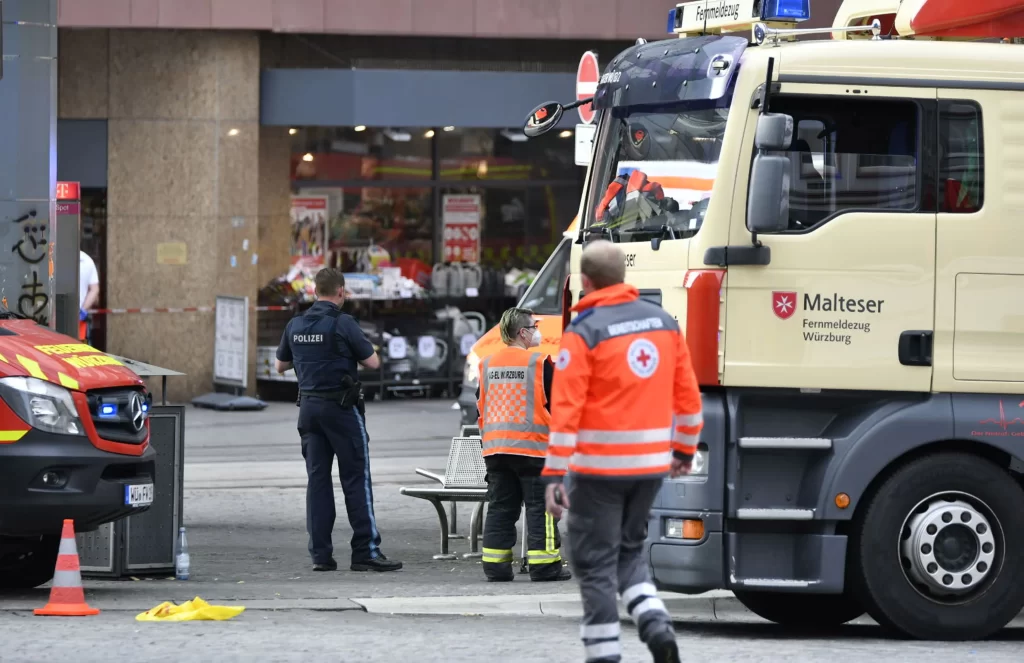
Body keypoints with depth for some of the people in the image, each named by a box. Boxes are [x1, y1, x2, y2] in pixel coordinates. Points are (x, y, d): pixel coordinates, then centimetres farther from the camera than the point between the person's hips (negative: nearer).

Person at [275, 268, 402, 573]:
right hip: (341, 407, -5)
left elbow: (280, 365, 16)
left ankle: (320, 554, 5)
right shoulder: (343, 324, -13)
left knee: (317, 479, 7)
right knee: (356, 478, -2)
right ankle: (365, 551, -5)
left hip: (309, 406, 5)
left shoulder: (295, 325, 4)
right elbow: (372, 362, -9)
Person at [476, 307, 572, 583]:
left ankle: (495, 565, 7)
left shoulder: (488, 364, 8)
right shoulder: (539, 363, -9)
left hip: (495, 447, 5)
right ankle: (544, 563, -3)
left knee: (500, 507, 9)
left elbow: (480, 405, 15)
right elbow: (555, 403, -5)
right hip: (533, 446, -5)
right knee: (540, 507, -1)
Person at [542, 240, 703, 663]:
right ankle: (656, 625, 0)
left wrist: (554, 474, -15)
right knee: (629, 549, 22)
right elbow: (688, 394, 10)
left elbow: (565, 408, -15)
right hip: (652, 462, 6)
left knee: (595, 562, 4)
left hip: (600, 466, -6)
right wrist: (685, 450, 22)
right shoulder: (663, 322, 6)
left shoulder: (584, 332, -11)